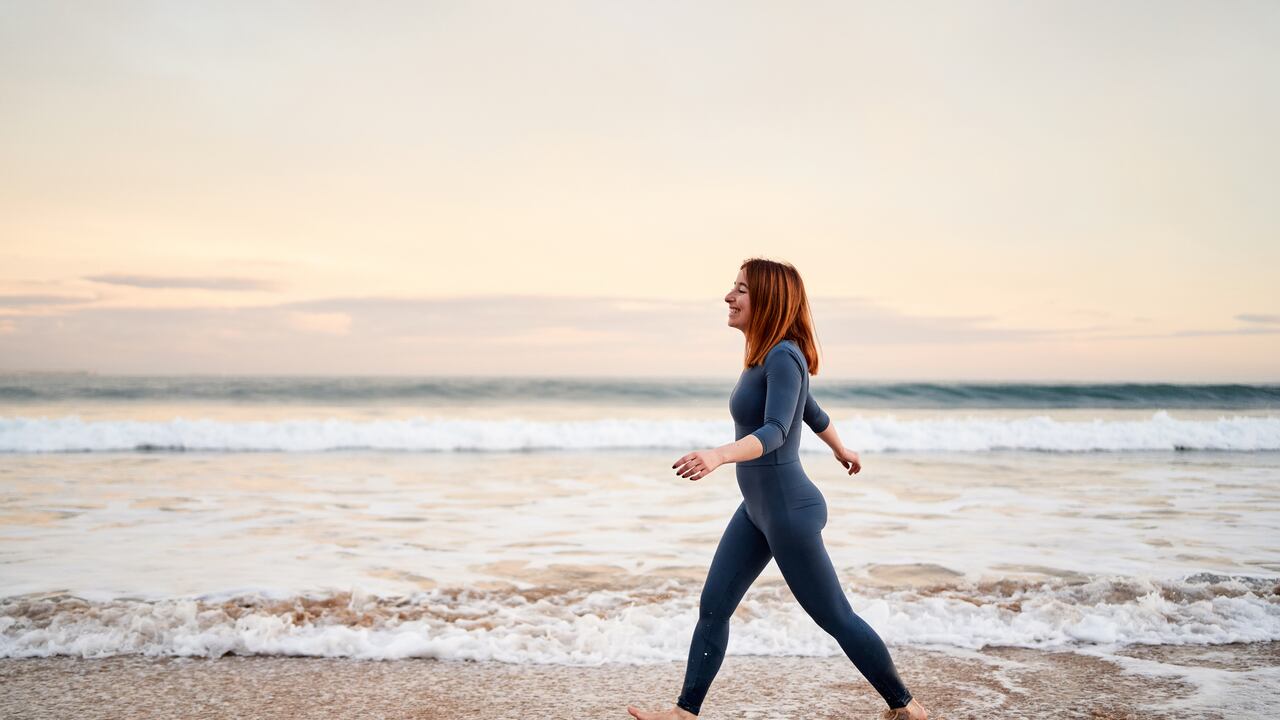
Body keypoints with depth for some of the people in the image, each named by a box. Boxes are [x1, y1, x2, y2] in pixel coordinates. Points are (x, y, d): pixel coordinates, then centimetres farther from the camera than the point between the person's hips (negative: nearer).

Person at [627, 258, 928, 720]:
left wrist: (719, 455, -50)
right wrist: (841, 450, 39)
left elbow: (775, 431, -33)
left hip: (789, 512, -9)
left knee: (835, 618, 4)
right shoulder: (767, 357, 7)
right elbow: (812, 412, 22)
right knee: (712, 608, 8)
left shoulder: (784, 357, -20)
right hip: (757, 509, 9)